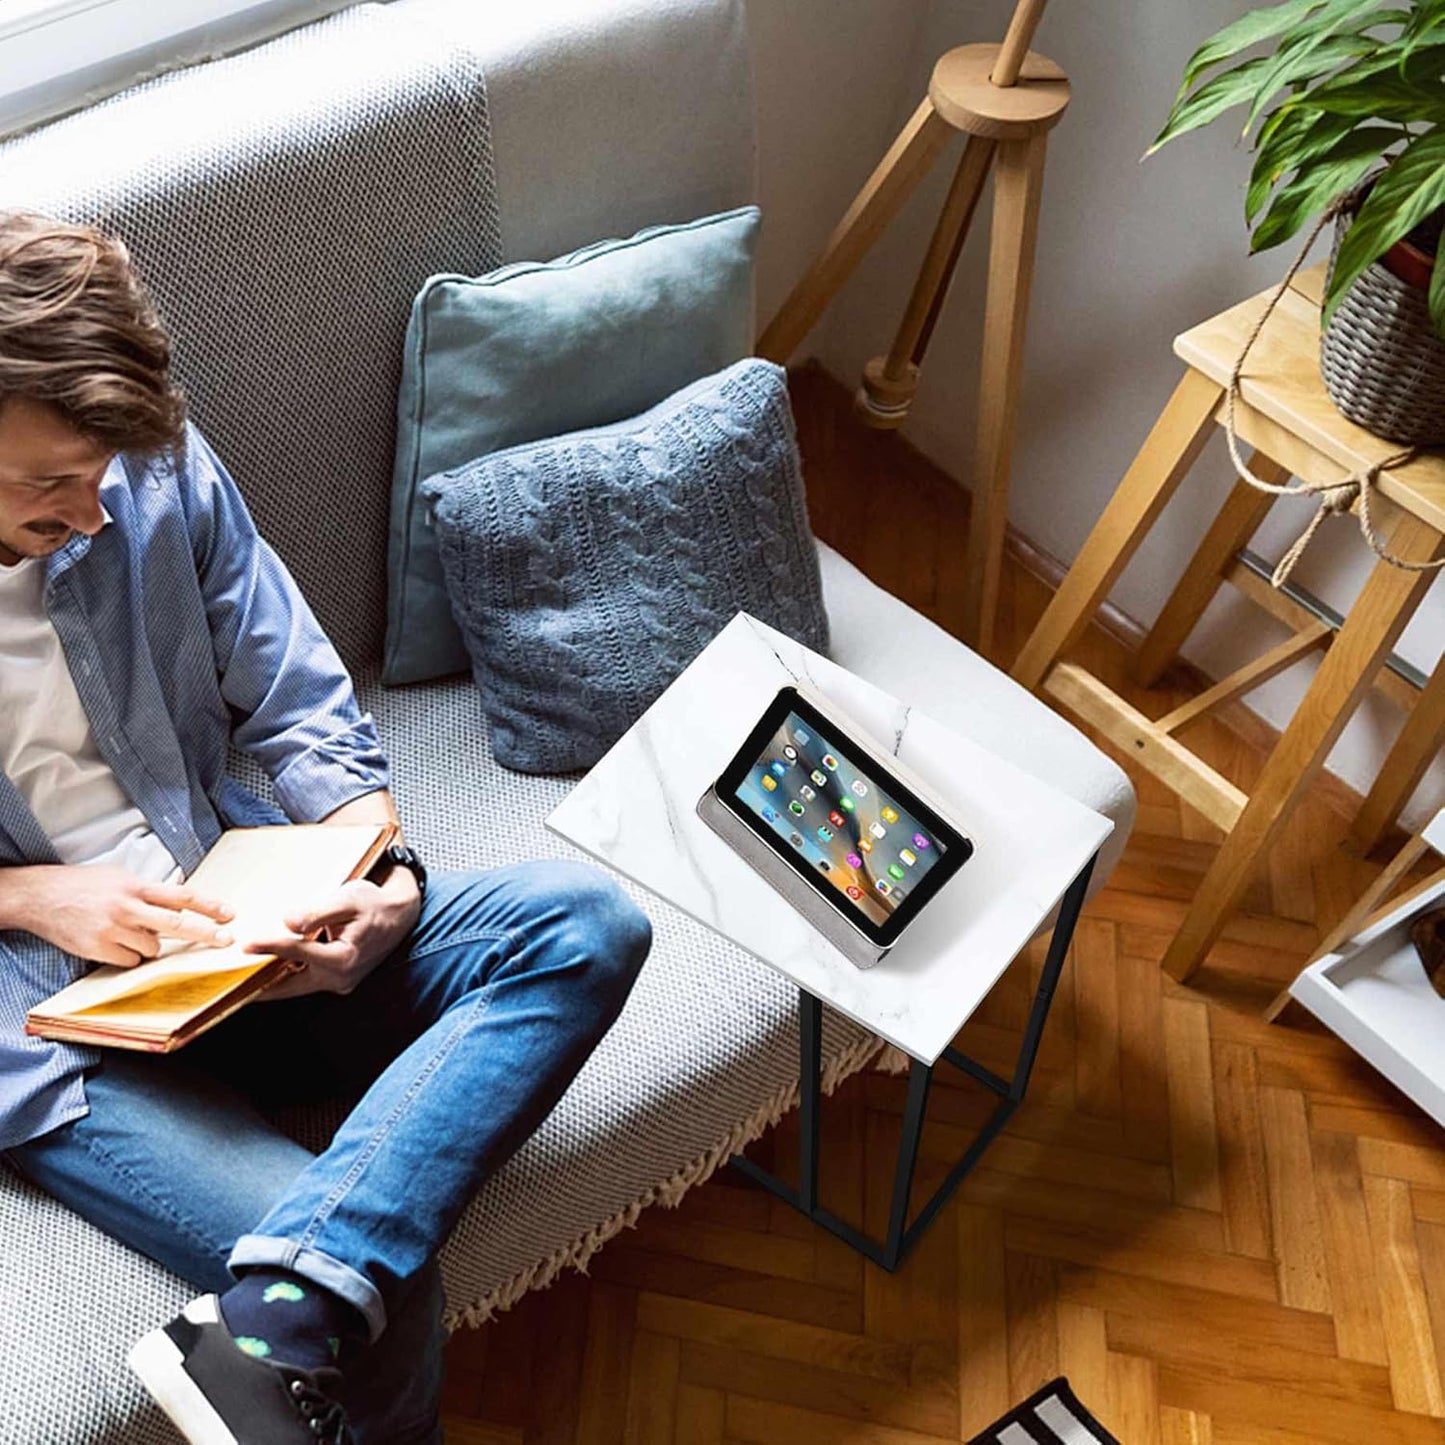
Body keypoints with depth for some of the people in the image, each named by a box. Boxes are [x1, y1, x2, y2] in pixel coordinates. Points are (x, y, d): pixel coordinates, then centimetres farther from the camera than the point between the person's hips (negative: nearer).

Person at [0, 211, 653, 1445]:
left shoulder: (158, 469, -2)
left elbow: (305, 711, 3)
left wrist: (377, 876, -15)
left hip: (245, 928, 5)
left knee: (587, 923, -22)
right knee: (384, 1293, -28)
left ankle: (267, 1336, -32)